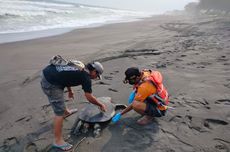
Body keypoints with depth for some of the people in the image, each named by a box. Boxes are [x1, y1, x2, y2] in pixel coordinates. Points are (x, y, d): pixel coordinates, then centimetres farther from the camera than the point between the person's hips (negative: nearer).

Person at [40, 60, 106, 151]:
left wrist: (70, 90, 35)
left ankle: (66, 112, 61)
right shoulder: (86, 77, -9)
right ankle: (58, 141, 11)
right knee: (60, 112, -1)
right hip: (50, 83, -10)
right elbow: (89, 97, -5)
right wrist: (101, 105, 10)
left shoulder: (79, 66, 14)